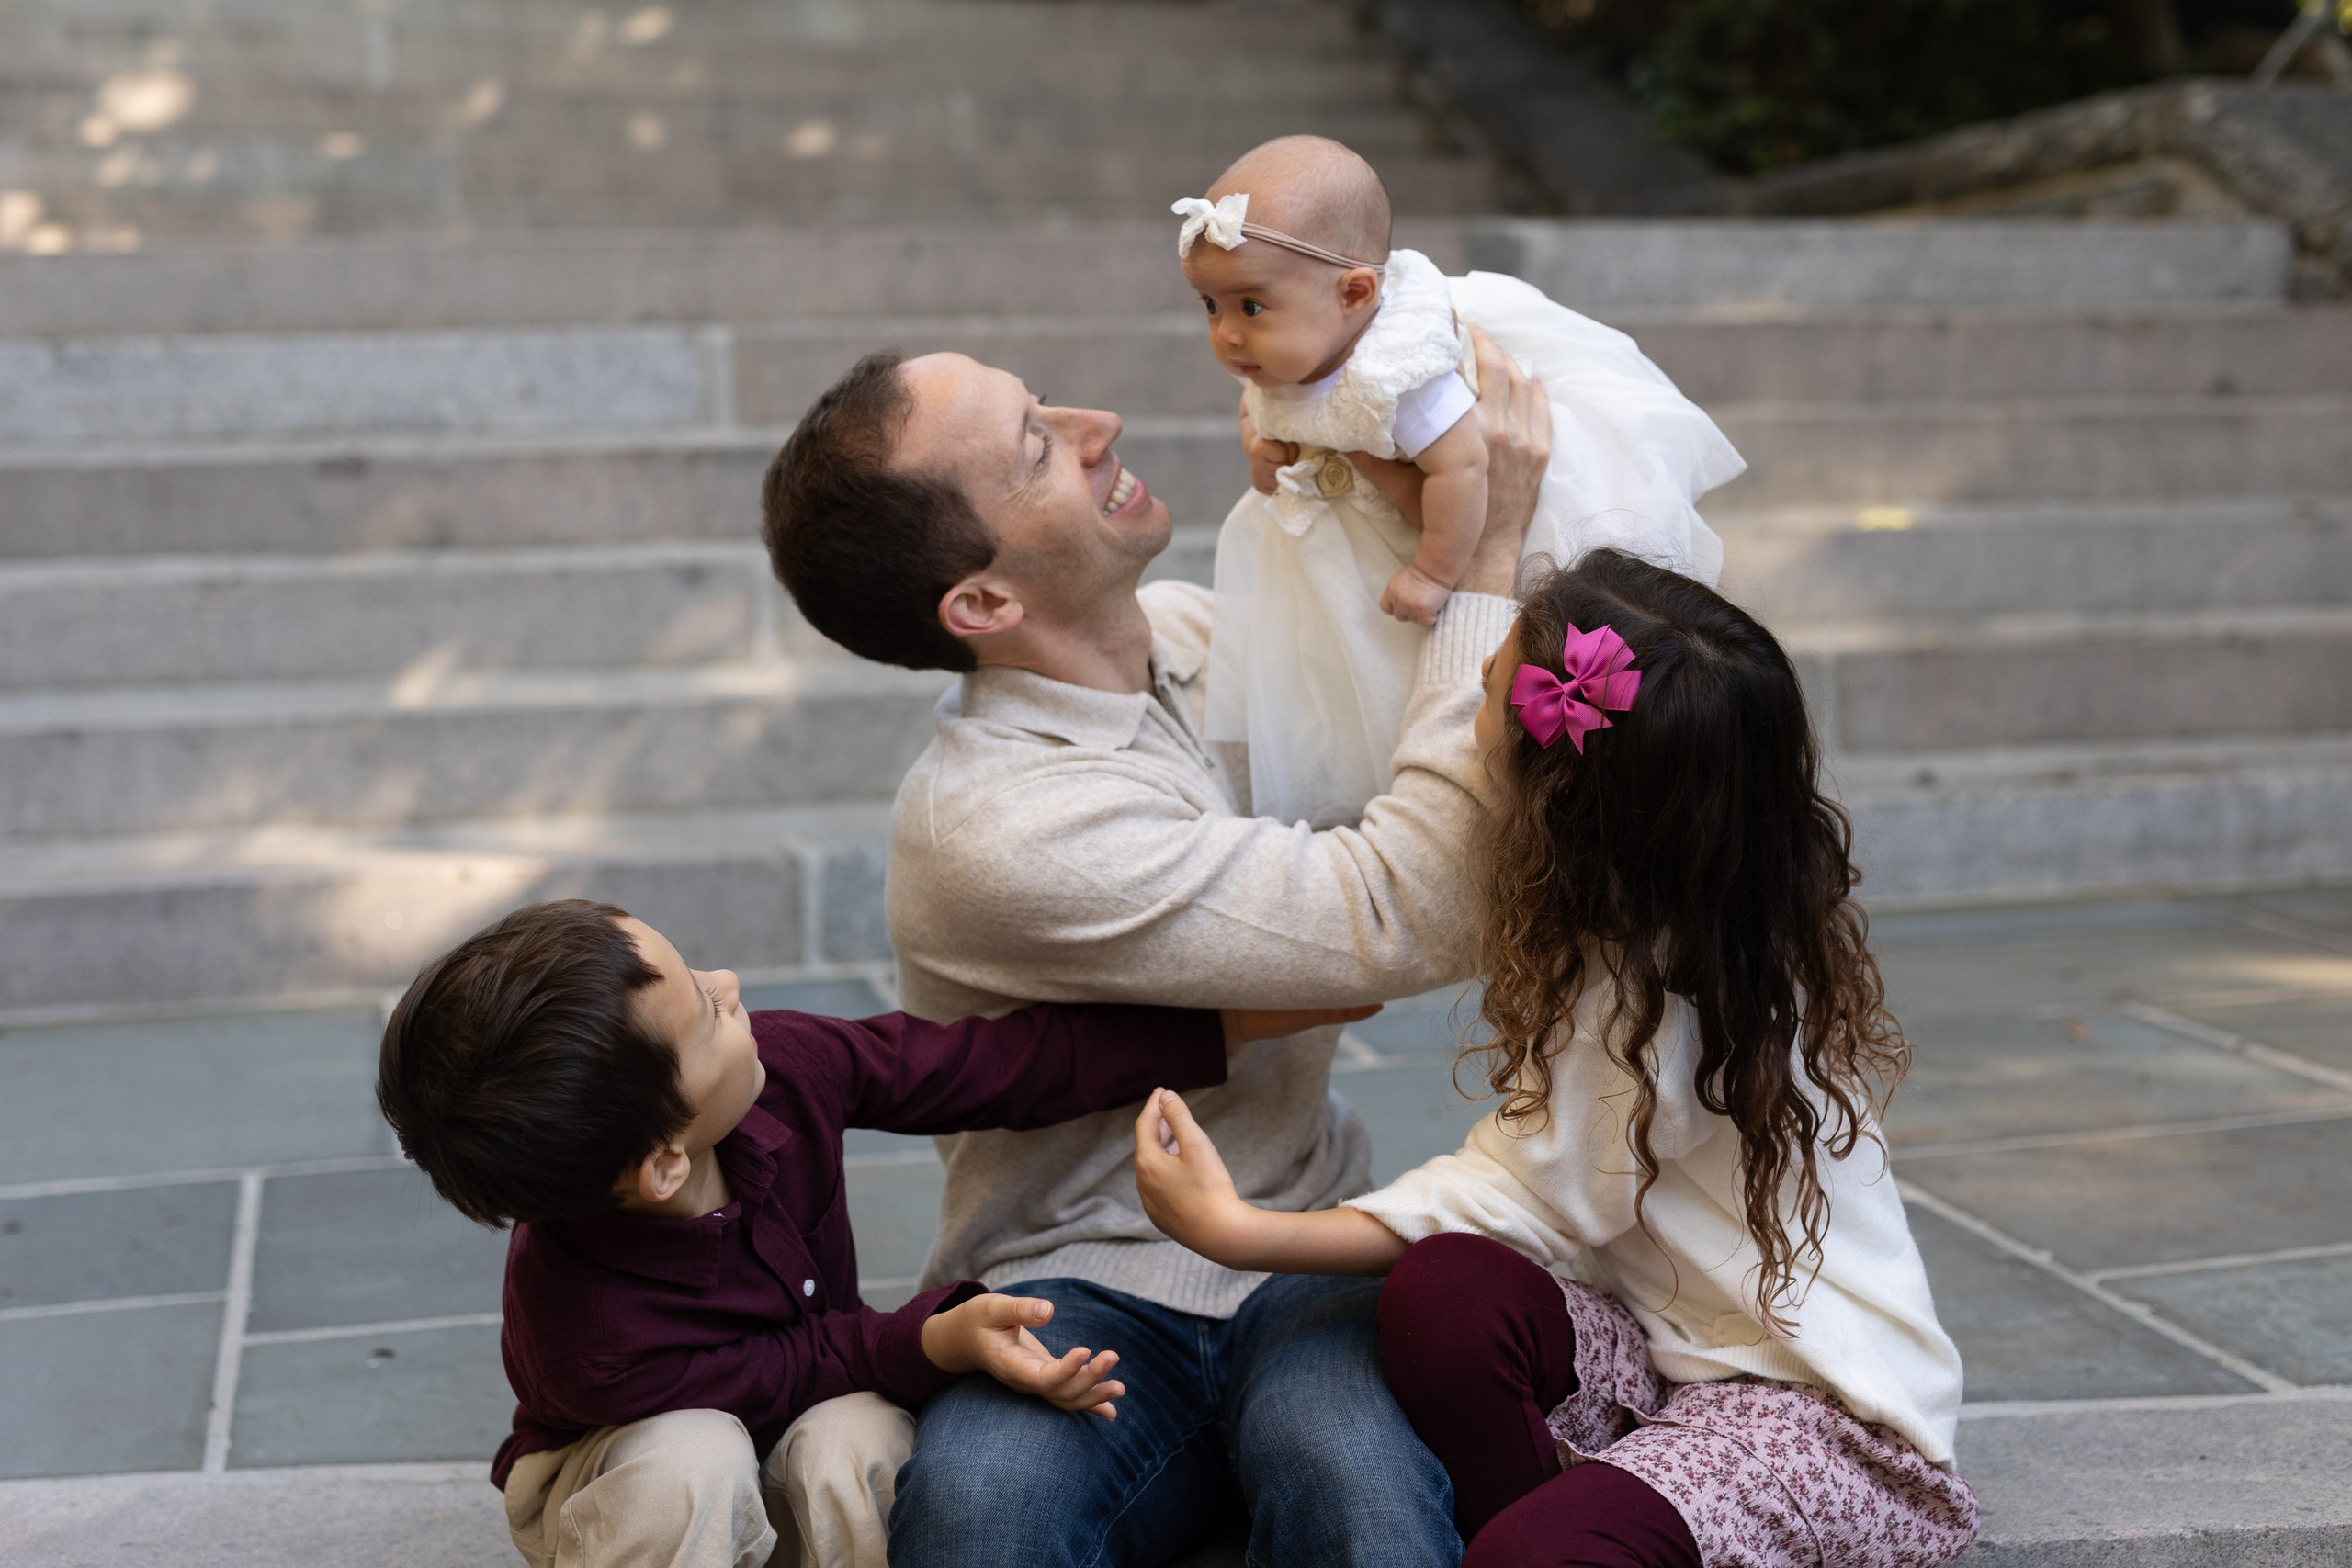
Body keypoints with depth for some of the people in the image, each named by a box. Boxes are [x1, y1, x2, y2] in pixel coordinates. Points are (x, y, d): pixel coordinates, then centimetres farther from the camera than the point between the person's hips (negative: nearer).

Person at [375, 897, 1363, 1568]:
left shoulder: (782, 1069, -25)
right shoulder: (581, 1332, -39)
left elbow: (1000, 1064, -16)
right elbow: (778, 1373, -23)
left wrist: (1230, 1022, -15)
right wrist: (937, 1341, -34)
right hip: (611, 1478, -4)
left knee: (859, 1450, -31)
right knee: (692, 1462, -38)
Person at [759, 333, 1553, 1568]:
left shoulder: (1181, 630, 4)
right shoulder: (996, 829, -22)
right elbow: (1408, 924, -24)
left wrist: (1423, 514, 3)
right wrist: (1486, 554, -21)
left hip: (1309, 1267, 4)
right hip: (1084, 1297, -4)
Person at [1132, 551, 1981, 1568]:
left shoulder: (1659, 987, -24)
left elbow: (1526, 1201, -18)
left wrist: (1238, 1232, -20)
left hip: (1828, 1406, -8)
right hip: (1665, 1351, 8)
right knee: (1440, 1289, -23)